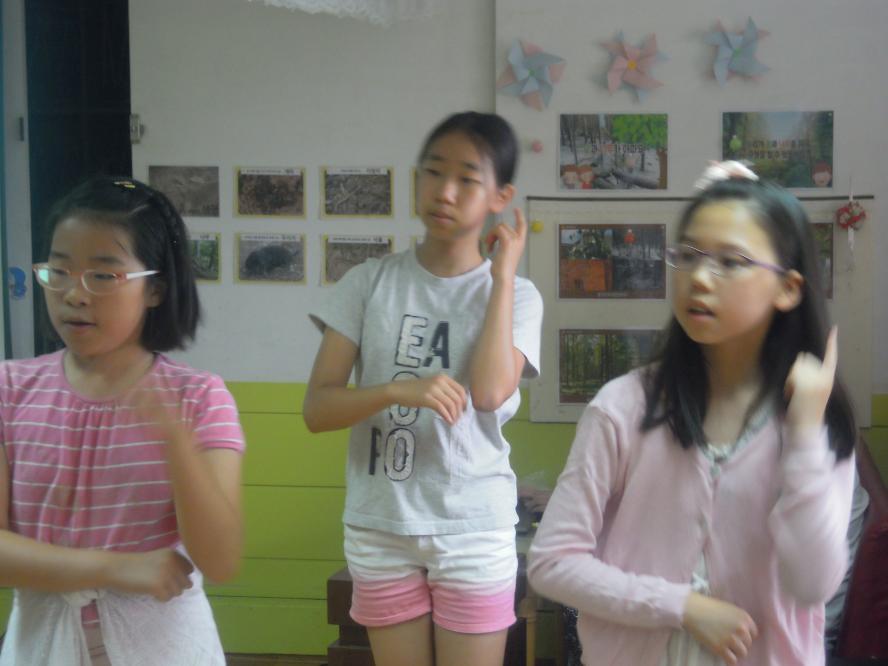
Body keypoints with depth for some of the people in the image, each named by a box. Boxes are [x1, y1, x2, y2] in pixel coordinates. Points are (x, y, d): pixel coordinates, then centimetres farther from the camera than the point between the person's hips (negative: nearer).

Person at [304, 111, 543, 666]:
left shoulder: (516, 295, -1)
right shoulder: (370, 282, 0)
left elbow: (489, 392, -20)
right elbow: (317, 409, -6)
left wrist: (502, 274, -12)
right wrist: (398, 390, -24)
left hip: (473, 531, -1)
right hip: (380, 529, 1)